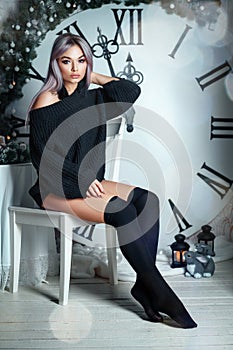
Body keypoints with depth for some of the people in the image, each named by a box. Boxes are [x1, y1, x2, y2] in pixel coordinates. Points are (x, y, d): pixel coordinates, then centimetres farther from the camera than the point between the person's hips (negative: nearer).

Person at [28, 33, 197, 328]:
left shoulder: (91, 98, 10)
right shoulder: (47, 100, -6)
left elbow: (131, 92, -6)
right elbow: (43, 155, -12)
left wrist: (93, 76, 3)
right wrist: (82, 179, -19)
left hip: (89, 181, 7)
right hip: (56, 187, -6)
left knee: (147, 200, -16)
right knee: (123, 212, -27)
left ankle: (144, 284, -18)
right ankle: (158, 291, -16)